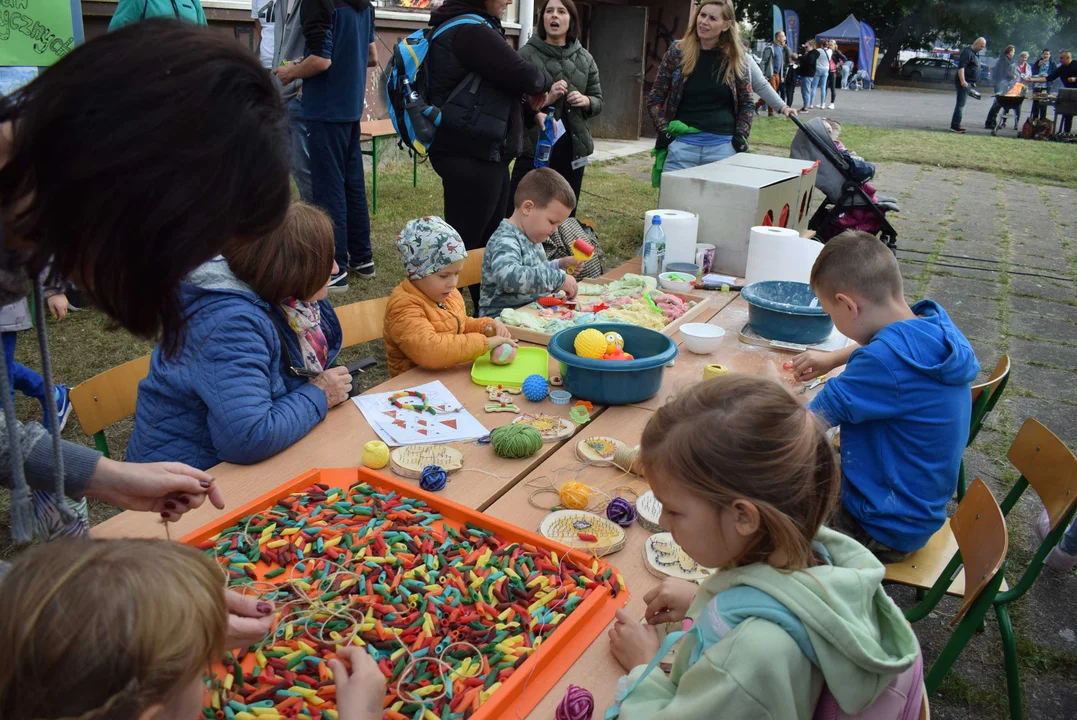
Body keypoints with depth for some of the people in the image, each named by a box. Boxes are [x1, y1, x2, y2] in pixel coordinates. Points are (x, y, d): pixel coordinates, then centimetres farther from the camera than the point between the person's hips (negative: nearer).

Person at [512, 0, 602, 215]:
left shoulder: (584, 58, 10)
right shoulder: (527, 54, -2)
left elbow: (598, 101, 15)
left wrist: (585, 101, -7)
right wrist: (544, 100, -21)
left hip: (573, 148, 4)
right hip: (534, 147, -4)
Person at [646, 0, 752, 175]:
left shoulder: (735, 58, 4)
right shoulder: (677, 52, 2)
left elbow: (746, 103, 13)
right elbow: (654, 99, 6)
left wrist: (741, 136, 0)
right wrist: (664, 131, -6)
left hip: (723, 147, 1)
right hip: (681, 144, 0)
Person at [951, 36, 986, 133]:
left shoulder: (975, 53, 19)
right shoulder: (967, 52, -12)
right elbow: (961, 67, -23)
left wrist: (973, 82, 27)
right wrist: (962, 81, -31)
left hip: (969, 83, 10)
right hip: (964, 83, -10)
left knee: (961, 103, 10)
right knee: (961, 103, -12)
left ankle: (955, 125, 13)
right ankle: (955, 125, -13)